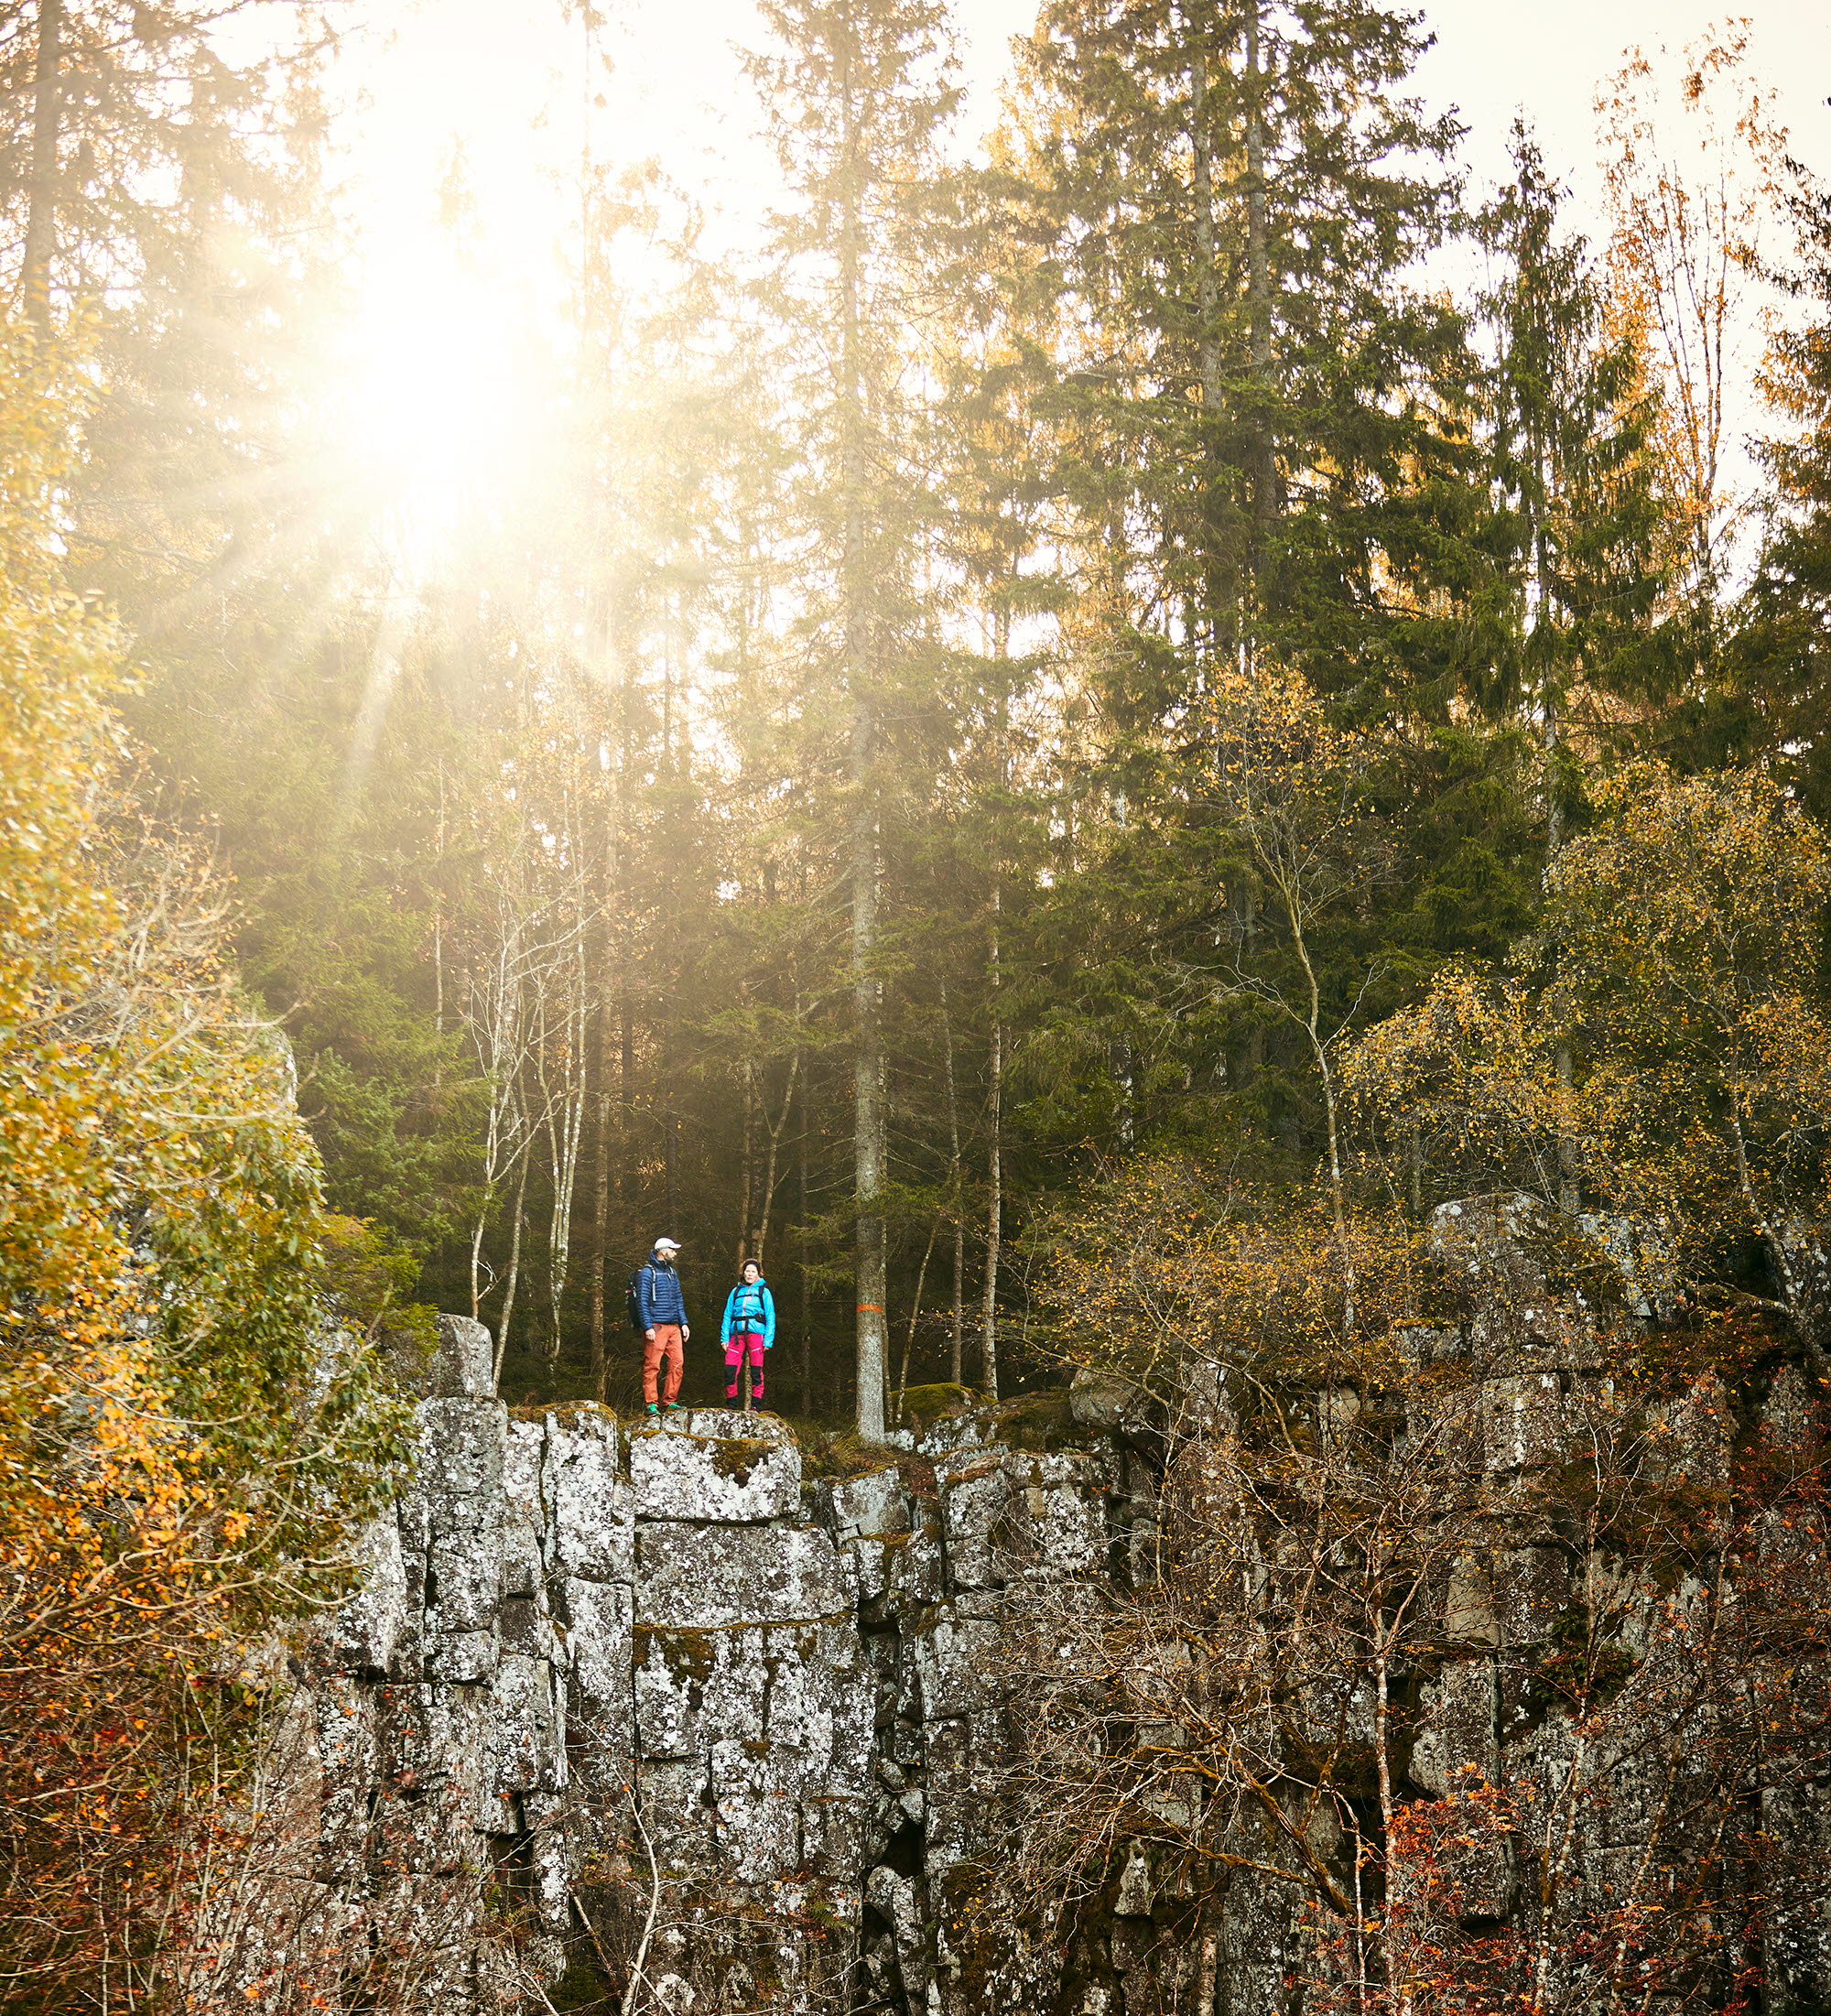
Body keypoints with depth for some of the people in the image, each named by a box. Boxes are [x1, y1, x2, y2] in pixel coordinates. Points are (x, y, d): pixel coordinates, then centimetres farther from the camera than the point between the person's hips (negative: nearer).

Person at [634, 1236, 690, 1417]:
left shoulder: (672, 1273, 20)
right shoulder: (646, 1273, -4)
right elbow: (642, 1302, -9)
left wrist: (683, 1323, 15)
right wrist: (647, 1327, -16)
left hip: (673, 1327, 7)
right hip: (656, 1327, -7)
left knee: (677, 1364, 1)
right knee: (652, 1366, -7)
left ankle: (670, 1401, 8)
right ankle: (651, 1404, -4)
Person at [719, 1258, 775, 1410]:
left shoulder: (763, 1292, 12)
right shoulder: (736, 1292, 18)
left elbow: (770, 1318, 7)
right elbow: (727, 1316, 16)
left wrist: (768, 1340, -3)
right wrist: (724, 1338, 6)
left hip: (755, 1332, -2)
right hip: (737, 1333, 2)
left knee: (756, 1370, -5)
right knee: (730, 1369, -5)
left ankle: (756, 1404, 0)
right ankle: (731, 1404, 4)